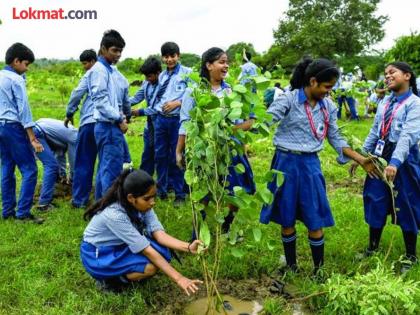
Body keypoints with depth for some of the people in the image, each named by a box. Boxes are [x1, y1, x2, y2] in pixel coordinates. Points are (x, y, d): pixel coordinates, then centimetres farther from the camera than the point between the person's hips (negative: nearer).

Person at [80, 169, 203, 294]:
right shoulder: (115, 215, -35)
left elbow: (159, 234, -20)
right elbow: (148, 251, -35)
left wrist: (188, 247, -36)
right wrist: (179, 278, -35)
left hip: (120, 246, 7)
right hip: (97, 255, -7)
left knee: (163, 252, -14)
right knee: (151, 266, -26)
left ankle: (122, 273, 7)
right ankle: (108, 279, -3)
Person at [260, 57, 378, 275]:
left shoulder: (328, 107, 6)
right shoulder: (289, 99, -10)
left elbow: (335, 138, 13)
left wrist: (361, 160, 8)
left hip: (311, 165, 3)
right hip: (287, 163, -3)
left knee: (315, 221, 5)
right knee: (286, 219, 10)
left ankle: (319, 269, 24)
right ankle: (291, 265, 30)